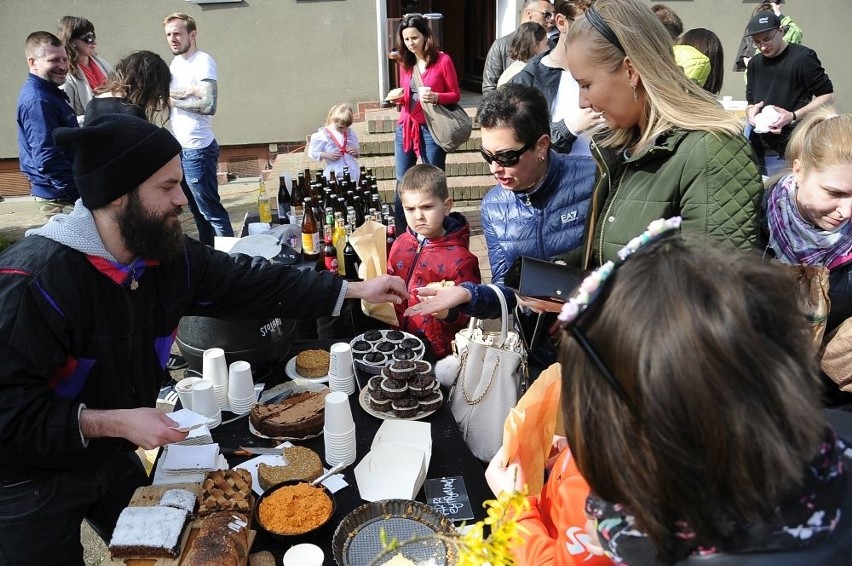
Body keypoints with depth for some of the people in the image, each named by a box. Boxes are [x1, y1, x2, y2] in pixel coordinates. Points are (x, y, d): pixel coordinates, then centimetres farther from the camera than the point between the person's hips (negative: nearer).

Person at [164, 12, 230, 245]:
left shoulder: (203, 61, -11)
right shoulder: (176, 62, 14)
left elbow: (209, 105, -23)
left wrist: (174, 100, -11)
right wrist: (190, 90, -15)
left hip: (197, 149, -9)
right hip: (180, 148, 9)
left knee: (211, 210, -6)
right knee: (197, 208, 16)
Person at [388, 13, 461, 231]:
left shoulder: (442, 60, -6)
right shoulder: (405, 62, 10)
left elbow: (455, 94, -3)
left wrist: (435, 97, -21)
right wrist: (399, 97, -3)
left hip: (431, 129, -5)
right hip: (405, 127, 5)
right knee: (402, 182, 7)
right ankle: (400, 232, 16)